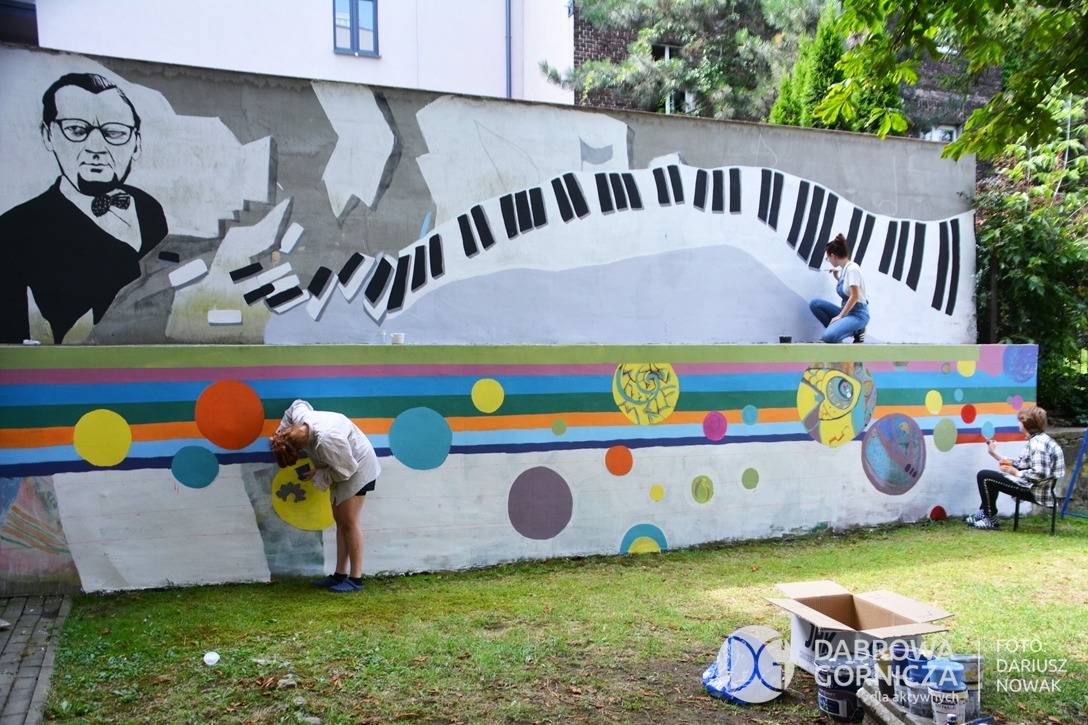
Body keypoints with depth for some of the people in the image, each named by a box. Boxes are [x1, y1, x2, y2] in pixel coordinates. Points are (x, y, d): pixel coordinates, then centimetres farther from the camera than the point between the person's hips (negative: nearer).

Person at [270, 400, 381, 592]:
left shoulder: (326, 440, -39)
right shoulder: (299, 417, -16)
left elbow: (346, 469, -28)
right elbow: (299, 404, 10)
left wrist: (318, 474, -14)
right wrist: (280, 435, 4)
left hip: (357, 468, -9)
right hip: (342, 466, 9)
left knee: (348, 521, -9)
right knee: (339, 519, 10)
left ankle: (355, 579, -3)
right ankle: (340, 575, 15)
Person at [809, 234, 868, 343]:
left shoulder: (852, 269, -16)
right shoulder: (843, 269, 9)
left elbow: (854, 296, -19)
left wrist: (840, 316, -16)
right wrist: (836, 276, 18)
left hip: (858, 314, -9)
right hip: (846, 311, 9)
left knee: (828, 337, -29)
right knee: (815, 304, -3)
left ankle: (855, 331, -4)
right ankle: (834, 329, 2)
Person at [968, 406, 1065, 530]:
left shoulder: (1038, 443, -20)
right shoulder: (1036, 440, 13)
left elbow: (1040, 473, -30)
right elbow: (1020, 463, 12)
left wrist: (1016, 473, -16)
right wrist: (994, 453, 17)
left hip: (1035, 491, -11)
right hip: (1031, 486, 11)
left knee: (984, 476, -9)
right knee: (991, 478, 28)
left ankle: (991, 520, 0)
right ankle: (983, 513, 32)